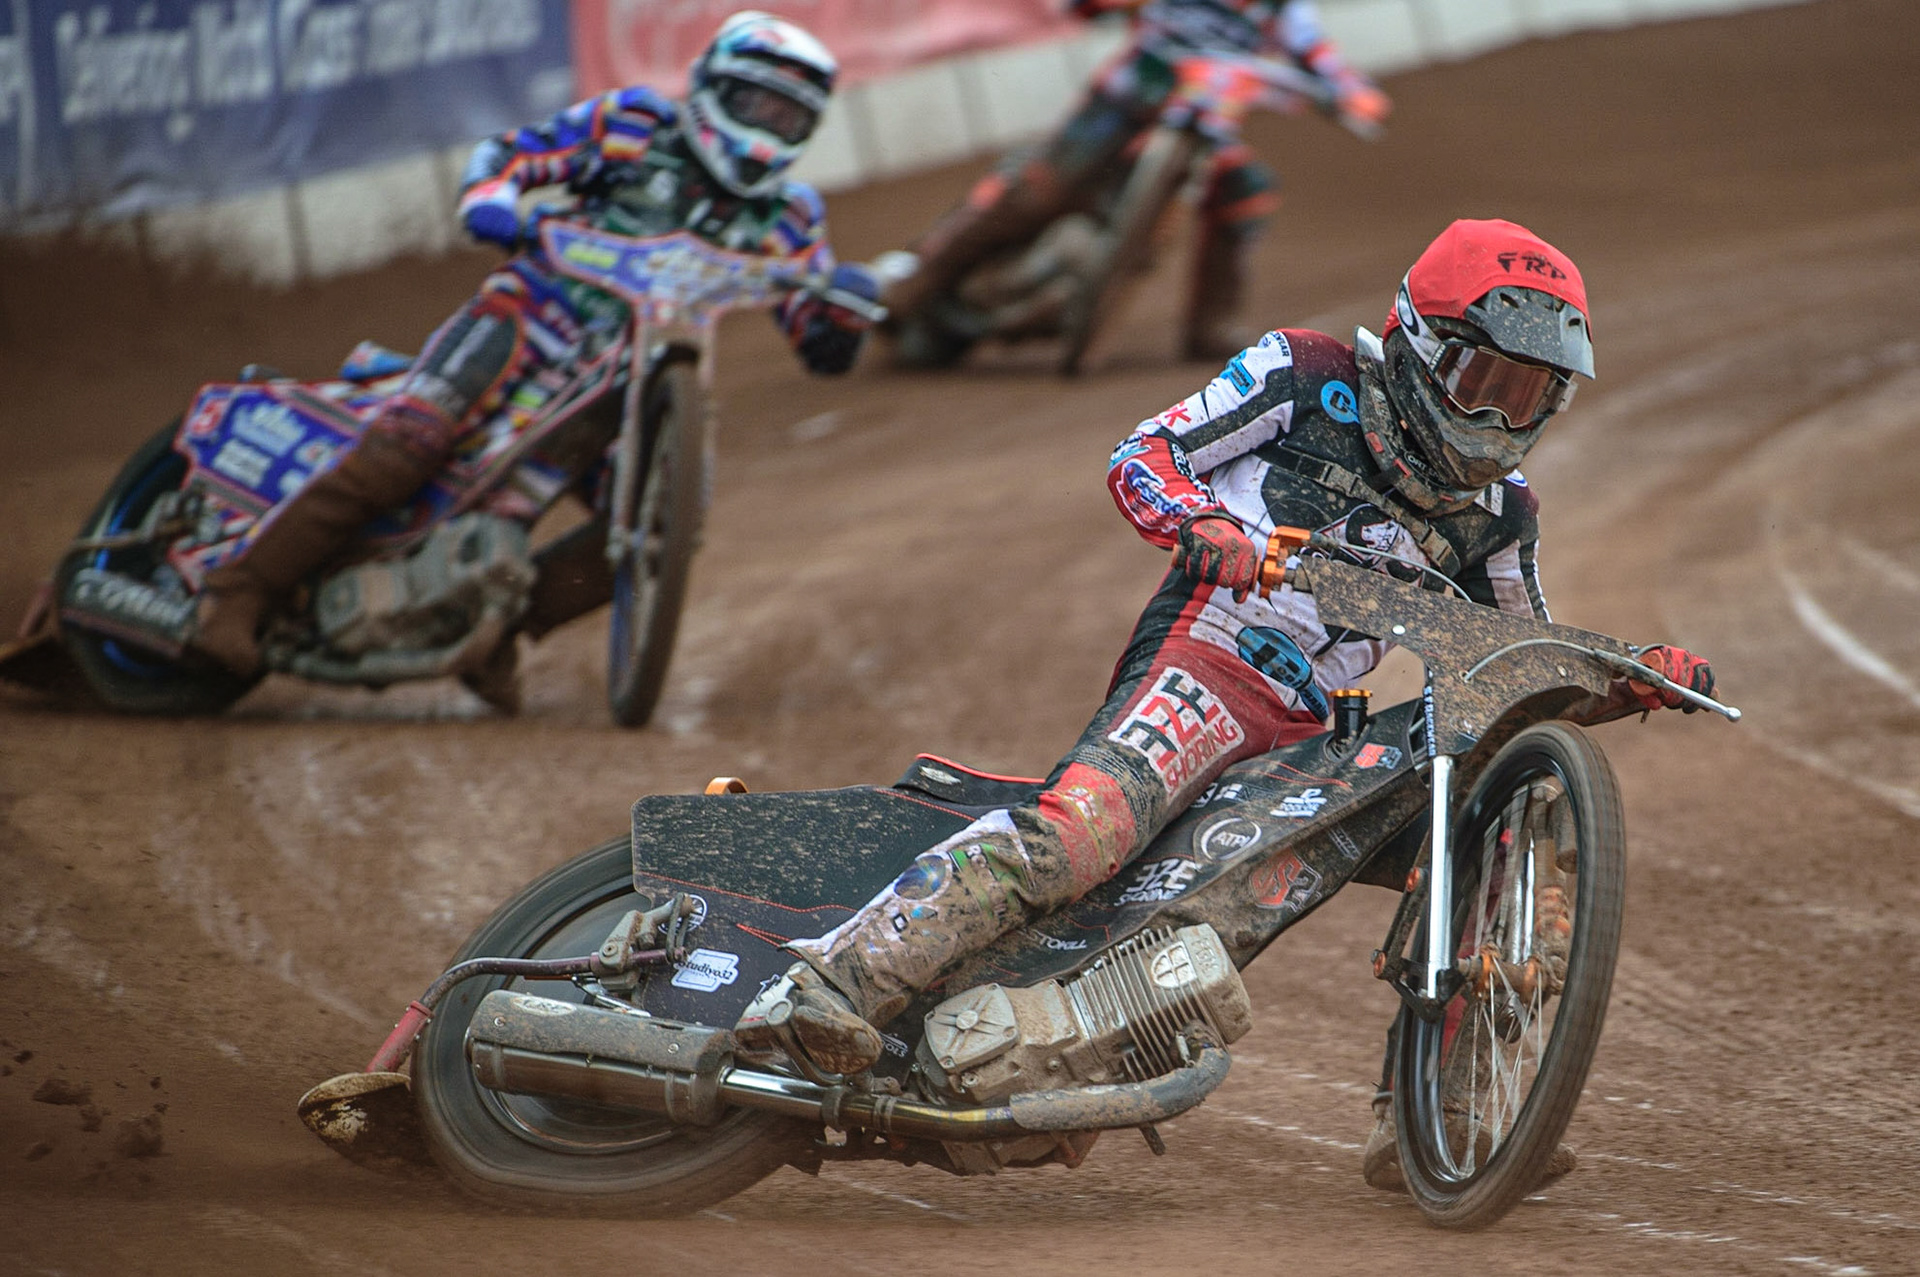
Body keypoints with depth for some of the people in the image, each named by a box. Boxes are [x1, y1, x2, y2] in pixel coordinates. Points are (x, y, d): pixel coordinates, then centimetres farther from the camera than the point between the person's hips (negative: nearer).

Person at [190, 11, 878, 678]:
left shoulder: (784, 218, 9)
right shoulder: (634, 126, 3)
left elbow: (822, 346, 6)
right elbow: (511, 152, 4)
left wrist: (845, 302, -18)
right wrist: (490, 199, -19)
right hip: (528, 318, -4)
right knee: (400, 451, -25)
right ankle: (239, 587, -21)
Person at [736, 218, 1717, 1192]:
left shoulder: (1495, 513, 19)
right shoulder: (1310, 377, 6)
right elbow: (1141, 453, 3)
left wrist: (1638, 682, 5)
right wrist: (1204, 526, -19)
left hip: (1315, 734, 7)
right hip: (1202, 664, -7)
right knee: (1077, 828, -33)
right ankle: (826, 984, -44)